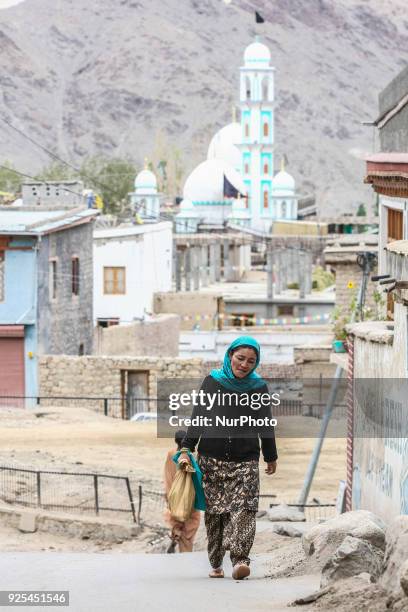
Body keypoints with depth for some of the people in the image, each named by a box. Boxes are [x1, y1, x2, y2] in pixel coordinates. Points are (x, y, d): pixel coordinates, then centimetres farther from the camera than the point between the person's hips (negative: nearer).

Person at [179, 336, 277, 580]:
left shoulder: (259, 387, 6)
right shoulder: (212, 382, 4)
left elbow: (265, 425, 14)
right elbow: (198, 417, 7)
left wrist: (271, 457, 19)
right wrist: (186, 449, 3)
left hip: (245, 461, 0)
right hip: (211, 459, 1)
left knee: (243, 509, -17)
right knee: (214, 513, 2)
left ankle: (240, 559, -25)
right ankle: (216, 563, 11)